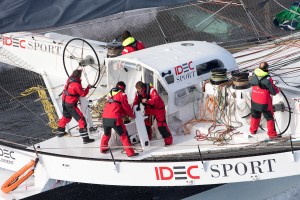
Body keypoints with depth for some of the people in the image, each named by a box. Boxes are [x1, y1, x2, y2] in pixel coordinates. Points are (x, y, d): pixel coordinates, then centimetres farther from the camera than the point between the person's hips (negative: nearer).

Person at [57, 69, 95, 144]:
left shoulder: (69, 79, -3)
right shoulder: (76, 85, -24)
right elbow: (83, 94, -12)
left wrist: (79, 70, 16)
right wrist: (88, 88, 2)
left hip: (64, 102, 9)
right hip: (71, 105, -8)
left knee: (66, 117, 31)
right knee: (81, 119, -5)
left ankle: (60, 131, 46)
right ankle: (85, 138, -8)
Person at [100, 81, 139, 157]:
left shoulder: (110, 94, 23)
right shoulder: (122, 94, 5)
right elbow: (126, 107, 7)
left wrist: (125, 113, 36)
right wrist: (132, 115, 25)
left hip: (105, 118, 6)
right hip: (114, 119, -6)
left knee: (106, 134, 30)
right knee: (124, 135, 1)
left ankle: (103, 149, 39)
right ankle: (130, 153, -2)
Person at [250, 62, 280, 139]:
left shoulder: (254, 77, -10)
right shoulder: (268, 79, -25)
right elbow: (273, 92, -19)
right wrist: (278, 89, 5)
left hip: (254, 102, 5)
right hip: (265, 104, -4)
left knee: (255, 116, 26)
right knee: (269, 118, 13)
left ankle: (253, 130, 42)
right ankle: (272, 134, 19)